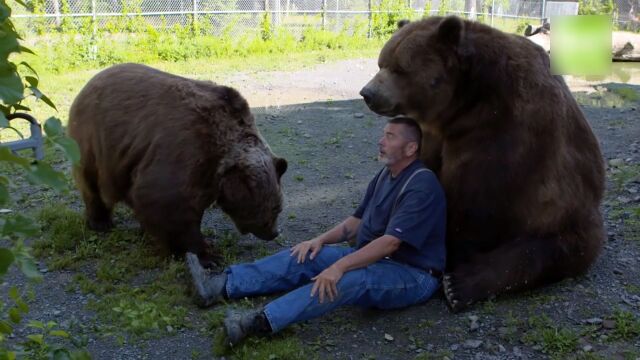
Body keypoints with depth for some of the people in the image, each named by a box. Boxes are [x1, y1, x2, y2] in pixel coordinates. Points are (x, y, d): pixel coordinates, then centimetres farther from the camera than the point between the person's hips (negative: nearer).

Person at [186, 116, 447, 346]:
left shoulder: (422, 186, -20)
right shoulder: (386, 174, 10)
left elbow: (390, 243, -28)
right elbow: (358, 221, 15)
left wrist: (339, 266, -34)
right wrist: (321, 240, -1)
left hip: (413, 275, -8)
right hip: (373, 259, 8)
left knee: (349, 278, -37)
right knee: (305, 258, -7)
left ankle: (259, 322, -48)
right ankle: (220, 286, -17)